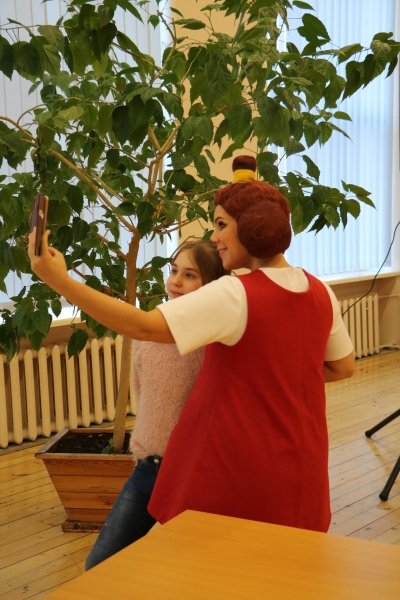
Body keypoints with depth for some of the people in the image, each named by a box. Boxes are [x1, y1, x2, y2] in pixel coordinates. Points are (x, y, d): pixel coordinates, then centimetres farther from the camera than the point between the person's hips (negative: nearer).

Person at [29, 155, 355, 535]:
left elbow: (144, 327, -28)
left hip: (238, 470, -6)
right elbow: (344, 367, 14)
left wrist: (59, 280, -28)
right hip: (299, 470, 7)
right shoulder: (321, 294, 2)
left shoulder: (235, 296, -19)